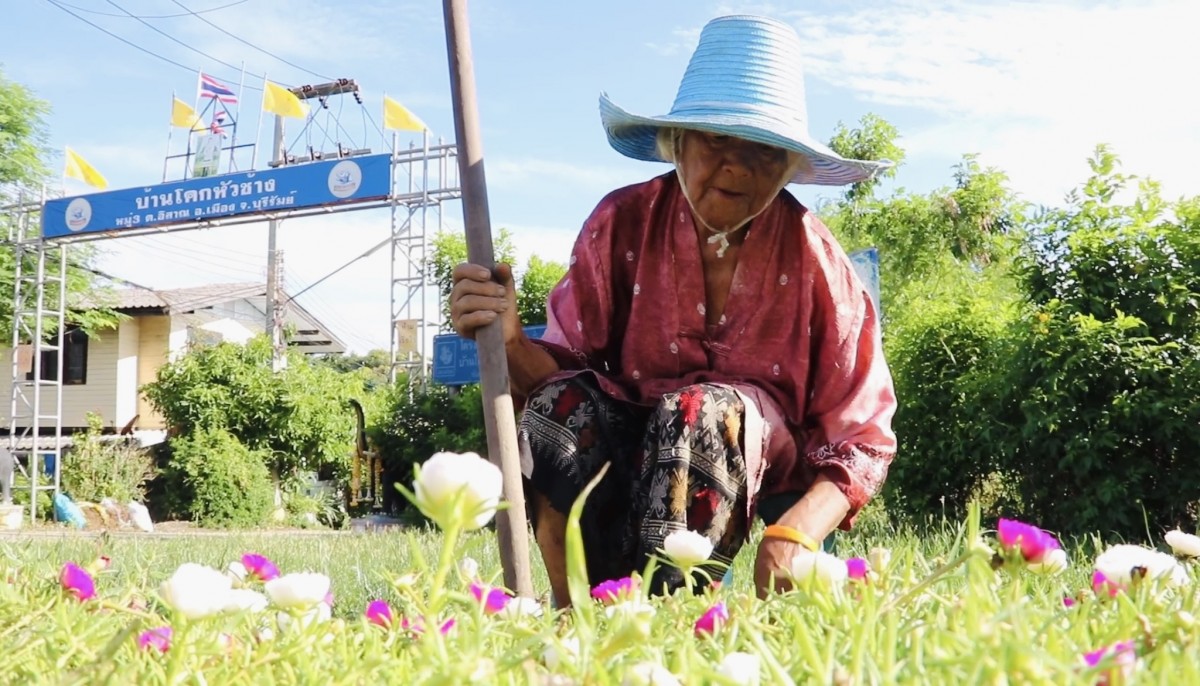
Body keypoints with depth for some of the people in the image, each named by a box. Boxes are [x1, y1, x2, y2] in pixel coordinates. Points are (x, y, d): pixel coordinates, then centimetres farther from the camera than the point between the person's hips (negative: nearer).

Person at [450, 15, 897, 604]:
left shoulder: (815, 259, -11)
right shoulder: (623, 223, -9)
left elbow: (861, 442, -9)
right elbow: (559, 372, -9)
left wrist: (798, 532, -27)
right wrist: (511, 343, -32)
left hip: (763, 470, -1)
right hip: (625, 457, 1)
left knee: (702, 410, -32)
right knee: (560, 402, -28)